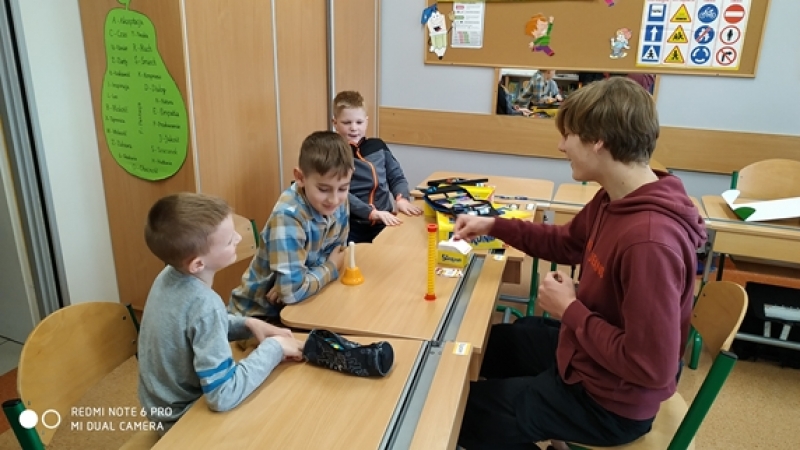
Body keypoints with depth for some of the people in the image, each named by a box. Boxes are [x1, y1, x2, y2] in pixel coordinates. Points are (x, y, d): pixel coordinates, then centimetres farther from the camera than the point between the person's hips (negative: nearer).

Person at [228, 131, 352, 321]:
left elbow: (336, 251, -1)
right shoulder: (288, 216, -29)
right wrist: (331, 268, -16)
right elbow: (292, 290, -33)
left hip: (297, 304, 6)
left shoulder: (339, 202, -10)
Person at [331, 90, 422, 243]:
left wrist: (402, 198, -7)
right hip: (351, 228, -4)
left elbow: (397, 177, 15)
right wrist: (372, 212, -27)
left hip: (384, 223, 5)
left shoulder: (377, 146, 12)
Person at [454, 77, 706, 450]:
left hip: (607, 400, -8)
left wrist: (570, 310, -23)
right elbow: (566, 243, 12)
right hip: (581, 348, 9)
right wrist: (493, 226, 6)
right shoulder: (614, 199, -7)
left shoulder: (650, 240, -38)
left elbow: (651, 368, -33)